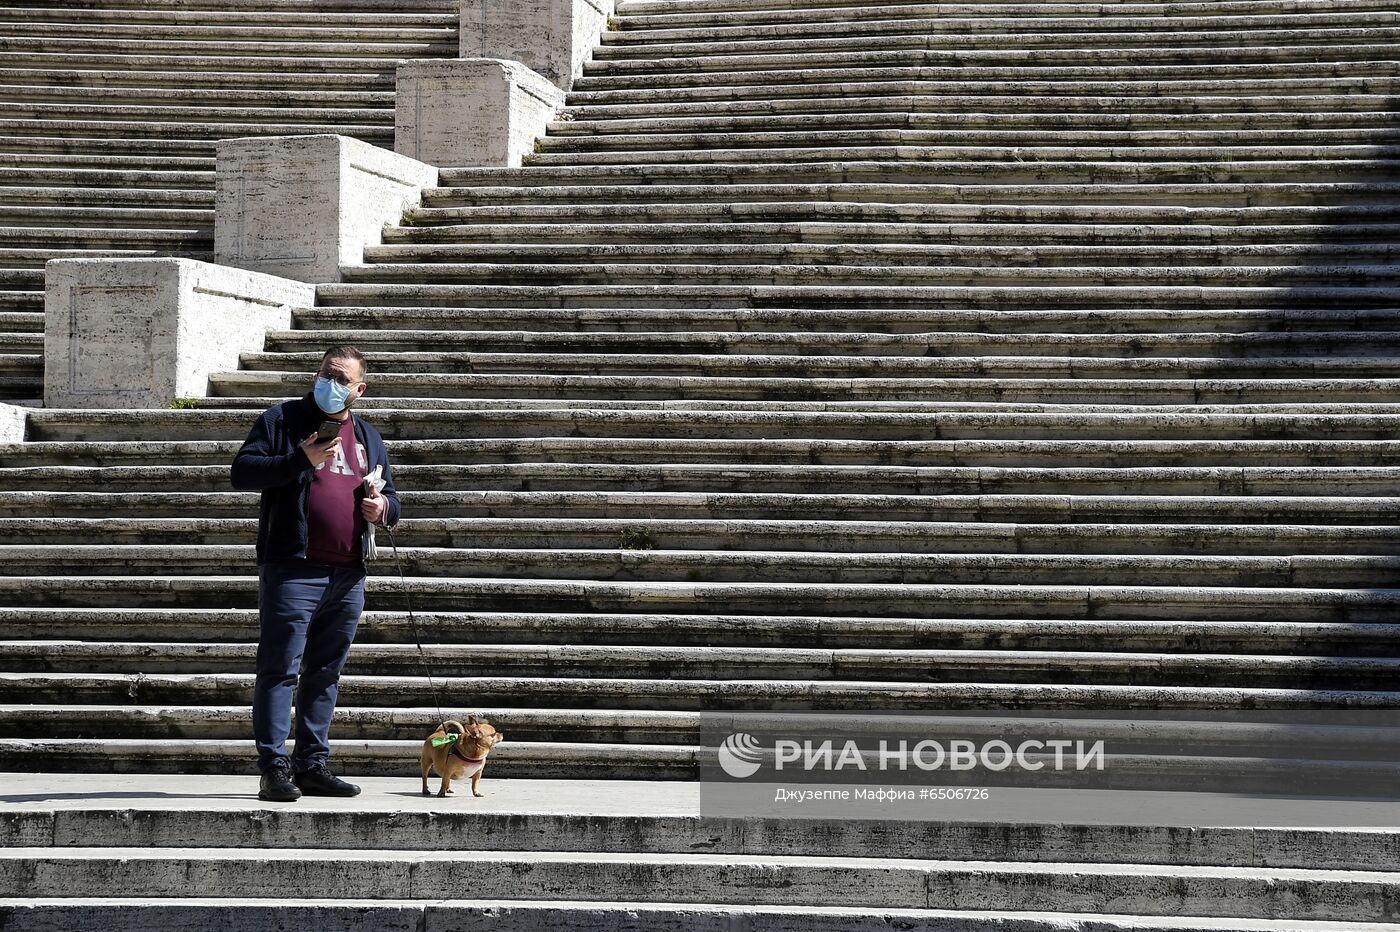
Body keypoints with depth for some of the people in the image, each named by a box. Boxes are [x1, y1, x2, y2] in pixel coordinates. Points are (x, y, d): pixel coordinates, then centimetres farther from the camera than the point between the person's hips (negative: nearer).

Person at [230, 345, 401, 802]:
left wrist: (384, 507, 3)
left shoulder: (368, 438, 19)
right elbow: (241, 472, -6)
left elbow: (391, 497, 28)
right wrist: (300, 461, -16)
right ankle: (274, 768, -7)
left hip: (348, 577, 6)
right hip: (292, 571, -6)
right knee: (280, 670, -7)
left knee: (325, 674, 11)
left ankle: (312, 764, 17)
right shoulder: (283, 419, 3)